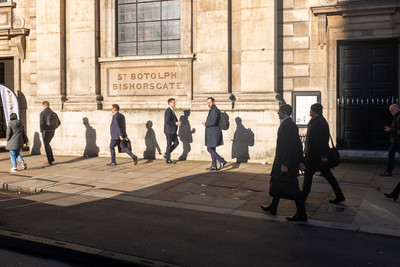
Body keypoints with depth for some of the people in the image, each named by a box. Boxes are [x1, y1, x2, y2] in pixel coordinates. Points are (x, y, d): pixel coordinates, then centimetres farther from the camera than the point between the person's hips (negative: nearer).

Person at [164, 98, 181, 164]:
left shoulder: (171, 111, 16)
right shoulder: (168, 111, -15)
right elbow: (167, 121, -23)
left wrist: (177, 122, 9)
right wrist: (175, 123, -19)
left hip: (173, 131, 10)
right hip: (169, 131, -10)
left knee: (176, 143, 9)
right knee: (169, 145, -2)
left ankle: (166, 154, 19)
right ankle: (168, 160, 7)